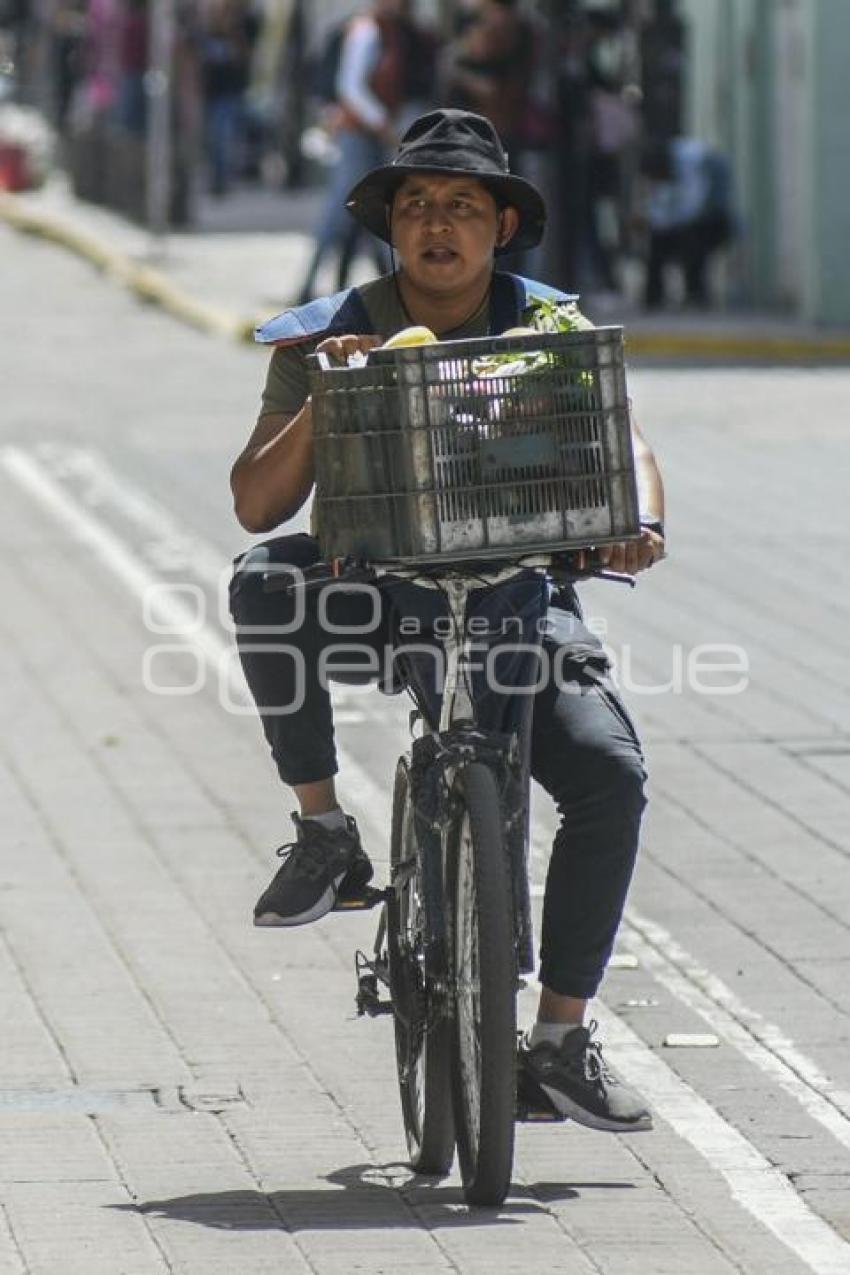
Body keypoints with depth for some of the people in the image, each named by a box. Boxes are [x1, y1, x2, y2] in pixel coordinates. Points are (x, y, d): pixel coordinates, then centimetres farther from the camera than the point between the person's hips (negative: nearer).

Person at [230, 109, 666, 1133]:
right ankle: (324, 833, -20)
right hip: (370, 587, -1)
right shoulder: (329, 337, -1)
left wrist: (638, 524, -28)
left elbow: (621, 444, -6)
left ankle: (560, 1036, -8)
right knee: (263, 586, -34)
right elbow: (257, 506, -7)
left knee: (608, 772, -21)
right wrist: (319, 405, -24)